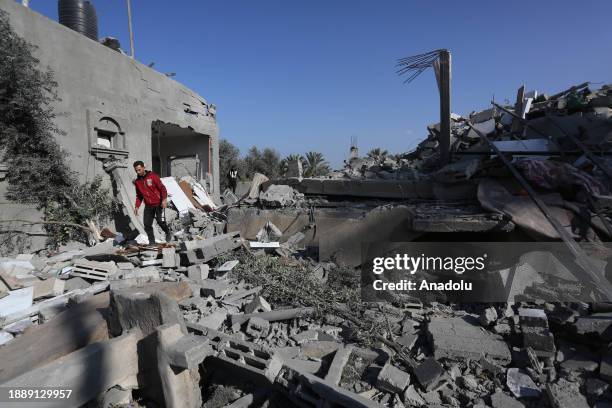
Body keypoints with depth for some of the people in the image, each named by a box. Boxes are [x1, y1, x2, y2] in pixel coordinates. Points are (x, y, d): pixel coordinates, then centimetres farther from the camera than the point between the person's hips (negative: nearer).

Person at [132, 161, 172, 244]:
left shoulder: (152, 175, -8)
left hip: (158, 204, -5)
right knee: (147, 224, 0)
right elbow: (139, 196, 18)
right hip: (148, 206, 5)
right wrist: (137, 206, 6)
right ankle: (151, 241, 12)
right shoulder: (137, 181, 8)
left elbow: (162, 187, -10)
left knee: (160, 221, -13)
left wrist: (164, 199, -22)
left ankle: (168, 233, 15)